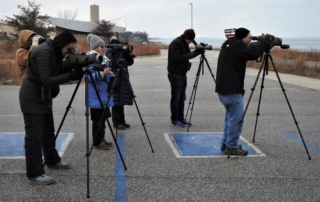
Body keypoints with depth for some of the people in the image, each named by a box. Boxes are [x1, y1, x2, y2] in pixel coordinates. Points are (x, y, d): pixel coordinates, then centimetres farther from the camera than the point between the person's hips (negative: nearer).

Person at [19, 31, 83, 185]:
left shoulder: (55, 52, 6)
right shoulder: (43, 52, -23)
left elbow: (58, 74, 13)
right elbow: (46, 80, -28)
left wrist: (73, 70, -1)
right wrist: (72, 75, -28)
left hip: (44, 97, 9)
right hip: (32, 98, -9)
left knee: (48, 132, 19)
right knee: (34, 136, -6)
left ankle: (53, 161, 36)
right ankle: (34, 174, -1)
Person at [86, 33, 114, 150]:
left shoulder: (104, 58, 13)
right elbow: (88, 77, -22)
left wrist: (111, 74, 6)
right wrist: (102, 73, -29)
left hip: (104, 93, 9)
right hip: (96, 95, -9)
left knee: (103, 117, 14)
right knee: (97, 118, -3)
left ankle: (102, 138, 24)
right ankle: (97, 141, 5)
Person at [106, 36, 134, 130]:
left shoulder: (122, 51, 12)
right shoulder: (109, 52, -2)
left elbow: (130, 62, 7)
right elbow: (112, 63, -17)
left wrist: (127, 53, -6)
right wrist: (120, 57, -24)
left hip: (123, 80, 5)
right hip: (114, 80, -5)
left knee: (121, 102, 10)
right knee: (116, 102, -5)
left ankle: (122, 121, 18)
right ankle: (116, 123, 0)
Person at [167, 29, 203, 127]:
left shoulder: (184, 43, 13)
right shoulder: (176, 43, -16)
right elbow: (177, 58, -24)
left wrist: (197, 52, 0)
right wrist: (191, 54, -23)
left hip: (182, 73, 9)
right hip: (175, 74, -9)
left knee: (182, 98, 11)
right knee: (175, 98, -3)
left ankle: (181, 118, 18)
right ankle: (174, 120, 4)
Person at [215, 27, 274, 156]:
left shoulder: (229, 45, 17)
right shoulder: (236, 45, -13)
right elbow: (253, 53, -20)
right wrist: (266, 42, -7)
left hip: (224, 88, 10)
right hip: (232, 90, -10)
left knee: (230, 116, 20)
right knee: (236, 118, -2)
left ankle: (225, 143, 26)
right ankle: (231, 147, 5)